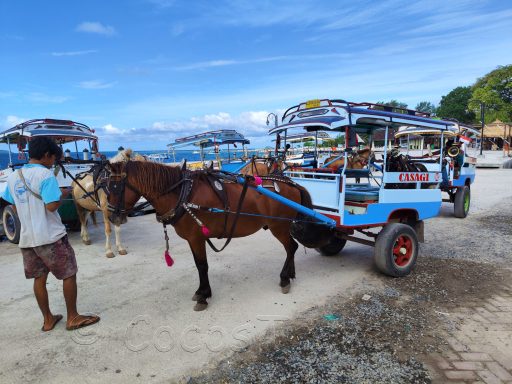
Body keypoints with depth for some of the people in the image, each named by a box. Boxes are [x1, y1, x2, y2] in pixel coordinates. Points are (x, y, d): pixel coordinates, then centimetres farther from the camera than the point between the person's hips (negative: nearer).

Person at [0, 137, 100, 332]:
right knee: (69, 275, 6)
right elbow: (52, 206, -23)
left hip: (27, 238, 7)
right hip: (51, 237, -7)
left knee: (39, 278, 15)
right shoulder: (45, 174, -15)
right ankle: (73, 318, 14)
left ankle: (48, 319, 26)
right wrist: (63, 195, -5)